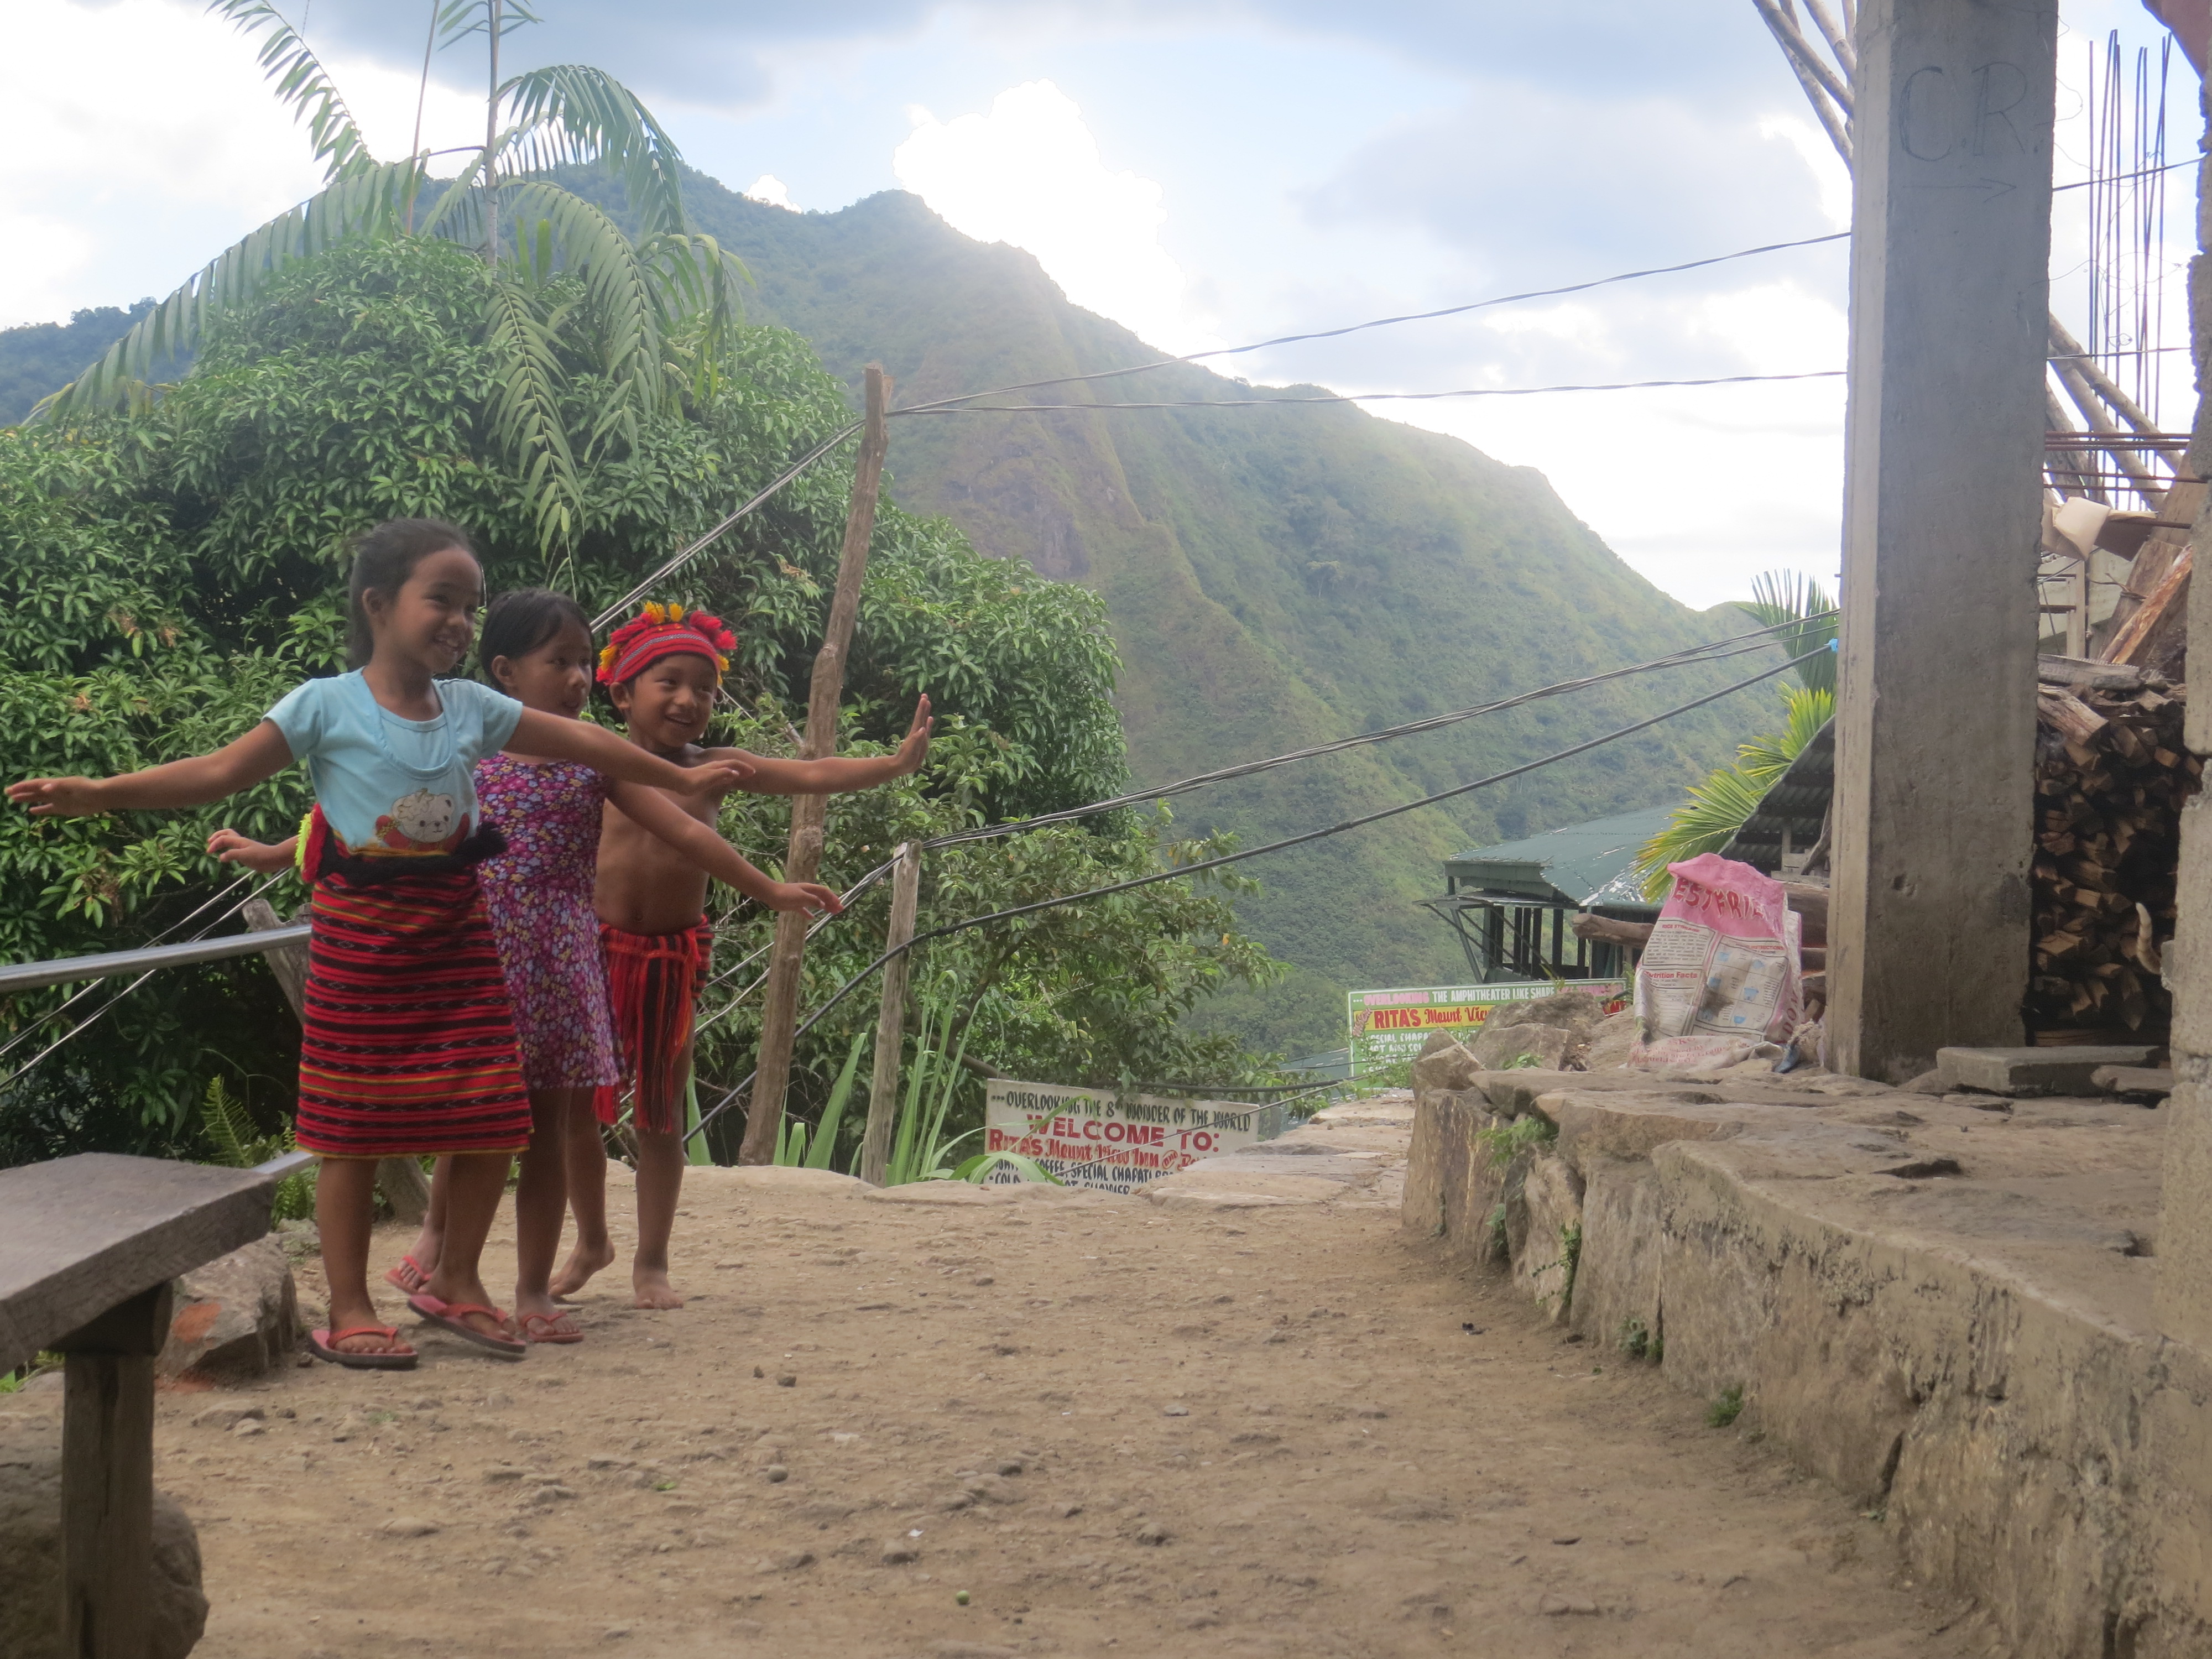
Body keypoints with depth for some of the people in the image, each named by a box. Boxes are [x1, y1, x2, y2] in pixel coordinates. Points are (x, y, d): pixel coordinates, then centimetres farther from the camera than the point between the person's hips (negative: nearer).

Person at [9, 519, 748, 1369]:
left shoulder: (472, 707, 6)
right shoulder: (327, 707, -7)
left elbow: (581, 742, 14)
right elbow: (221, 771, -10)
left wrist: (679, 778, 22)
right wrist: (98, 793, -19)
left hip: (455, 936, 4)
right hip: (361, 939, -4)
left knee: (491, 1122, 2)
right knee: (354, 1132, 0)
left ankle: (456, 1281, 22)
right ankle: (349, 1312, 12)